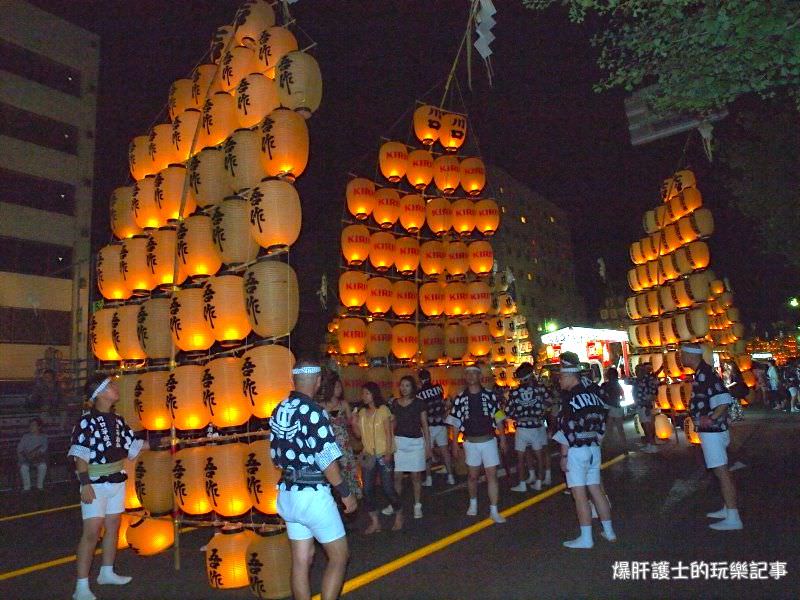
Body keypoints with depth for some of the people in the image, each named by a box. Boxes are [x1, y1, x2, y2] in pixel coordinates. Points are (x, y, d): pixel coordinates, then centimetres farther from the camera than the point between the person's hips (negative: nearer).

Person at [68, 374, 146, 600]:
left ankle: (107, 573, 31)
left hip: (117, 481, 7)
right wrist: (85, 484, -20)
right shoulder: (87, 420, -14)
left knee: (113, 527, 16)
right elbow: (80, 454, -16)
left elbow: (132, 445, 11)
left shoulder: (117, 420, 6)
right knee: (91, 533, -6)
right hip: (95, 483, -7)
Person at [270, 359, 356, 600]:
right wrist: (346, 493, -8)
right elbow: (327, 460, -19)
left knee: (301, 559, 15)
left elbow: (275, 456, 13)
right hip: (313, 495, -7)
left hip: (288, 494, 7)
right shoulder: (313, 411, -18)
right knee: (339, 556, 8)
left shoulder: (279, 411, 5)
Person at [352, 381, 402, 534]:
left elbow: (388, 433, -10)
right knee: (367, 489, 2)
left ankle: (399, 515, 22)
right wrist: (354, 424, -8)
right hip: (368, 456, 5)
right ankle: (374, 522, 15)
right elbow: (359, 434, 10)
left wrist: (388, 453, -16)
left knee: (388, 488, -3)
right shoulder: (362, 412, 7)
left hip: (384, 455, -5)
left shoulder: (383, 410, -7)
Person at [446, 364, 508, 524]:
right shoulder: (460, 398, -3)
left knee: (492, 475, -1)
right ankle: (473, 503, 36)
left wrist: (502, 438, -1)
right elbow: (455, 423, 1)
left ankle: (494, 511, 7)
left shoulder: (490, 395, -3)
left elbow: (498, 419, 1)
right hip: (471, 443, 1)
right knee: (472, 476, 14)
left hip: (489, 441, -1)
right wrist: (455, 444, 0)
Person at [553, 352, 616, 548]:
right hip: (593, 450, 8)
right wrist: (594, 446, 18)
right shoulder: (593, 396, 9)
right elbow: (601, 427, 13)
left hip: (576, 451, -8)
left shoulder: (571, 399, -16)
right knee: (596, 489, 16)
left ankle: (586, 538, 5)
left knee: (580, 495, -1)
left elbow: (567, 431, -17)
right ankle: (609, 532, 24)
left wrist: (564, 456, -12)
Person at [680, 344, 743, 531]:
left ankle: (733, 518, 0)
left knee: (721, 471, -5)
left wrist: (711, 418, -32)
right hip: (711, 430, 10)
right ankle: (728, 509, 29)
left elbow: (724, 400, -26)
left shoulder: (705, 374, -21)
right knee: (722, 471, 18)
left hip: (711, 431, -10)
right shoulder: (702, 372, 9)